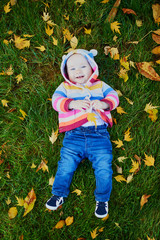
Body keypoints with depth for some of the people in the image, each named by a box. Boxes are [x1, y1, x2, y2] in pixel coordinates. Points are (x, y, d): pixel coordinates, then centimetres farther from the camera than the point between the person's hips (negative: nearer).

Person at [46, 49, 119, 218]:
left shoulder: (100, 86, 18)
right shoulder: (65, 87, 15)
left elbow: (113, 96, 5)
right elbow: (56, 100, -2)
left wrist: (103, 103, -18)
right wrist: (74, 103, -21)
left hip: (99, 134, 0)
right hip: (74, 135, 0)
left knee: (103, 166, -7)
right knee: (66, 164, -4)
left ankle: (102, 199, 10)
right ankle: (59, 194, 16)